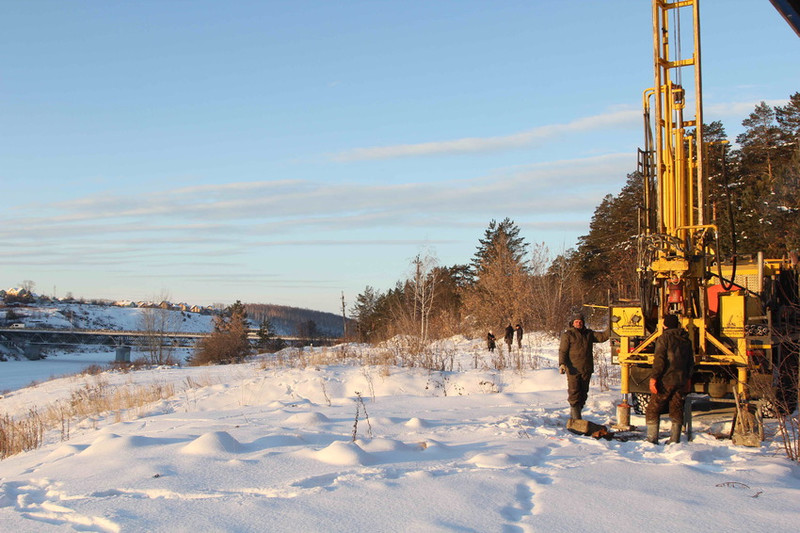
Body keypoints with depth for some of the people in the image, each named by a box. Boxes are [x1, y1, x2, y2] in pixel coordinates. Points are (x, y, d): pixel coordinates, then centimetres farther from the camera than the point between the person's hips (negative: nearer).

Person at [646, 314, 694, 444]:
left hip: (666, 380, -6)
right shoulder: (686, 340, 13)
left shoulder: (664, 338, -7)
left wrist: (654, 377, -17)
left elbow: (659, 359, -16)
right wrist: (688, 378, 28)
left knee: (653, 410, 1)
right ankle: (674, 440, 10)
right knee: (677, 411, 11)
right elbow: (691, 361, 19)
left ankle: (652, 440, -3)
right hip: (681, 381, 6)